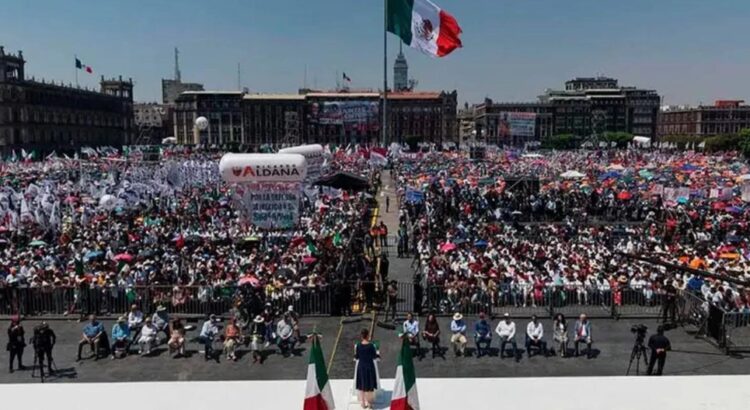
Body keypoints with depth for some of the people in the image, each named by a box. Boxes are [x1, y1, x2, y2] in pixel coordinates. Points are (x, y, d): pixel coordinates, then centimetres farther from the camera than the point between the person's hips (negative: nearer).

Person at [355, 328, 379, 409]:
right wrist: (376, 353, 11)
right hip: (369, 366, -2)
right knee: (369, 384, 13)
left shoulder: (358, 345, -9)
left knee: (361, 385, 15)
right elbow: (374, 357, -8)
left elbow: (356, 357, -3)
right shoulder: (371, 345, -16)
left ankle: (363, 403, 21)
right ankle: (369, 402, 22)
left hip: (361, 366, 2)